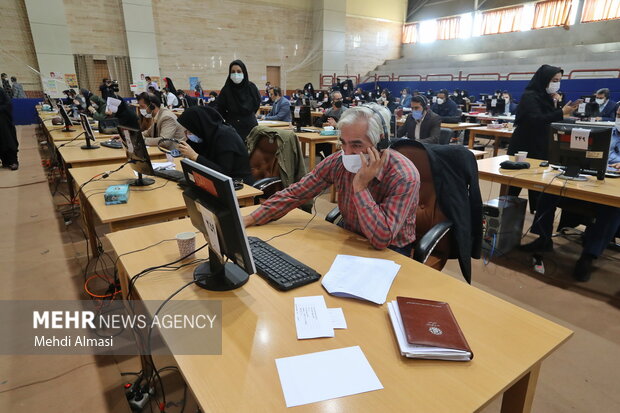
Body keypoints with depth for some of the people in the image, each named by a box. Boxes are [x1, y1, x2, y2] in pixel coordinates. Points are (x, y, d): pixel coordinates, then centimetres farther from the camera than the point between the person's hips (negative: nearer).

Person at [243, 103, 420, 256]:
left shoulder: (404, 176, -26)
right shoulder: (338, 161, -13)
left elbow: (381, 239, -32)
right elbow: (295, 193, -7)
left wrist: (360, 186, -35)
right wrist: (249, 219, -11)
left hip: (389, 251, -4)